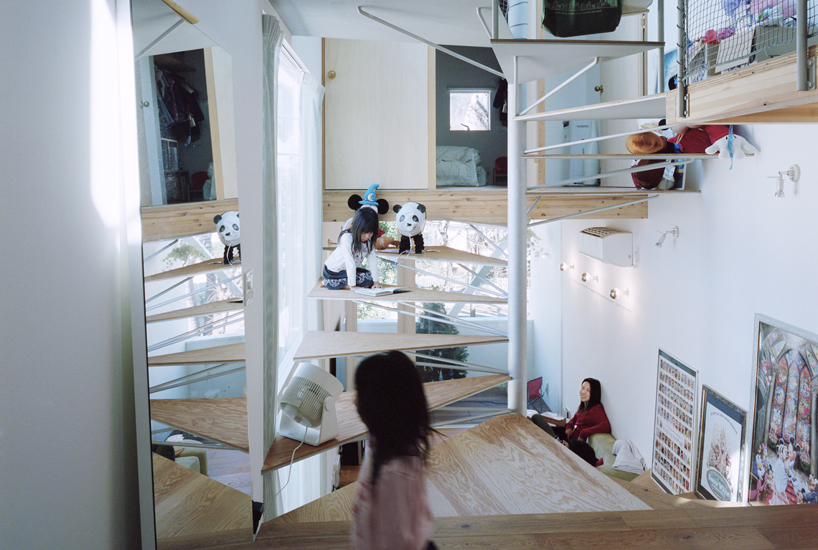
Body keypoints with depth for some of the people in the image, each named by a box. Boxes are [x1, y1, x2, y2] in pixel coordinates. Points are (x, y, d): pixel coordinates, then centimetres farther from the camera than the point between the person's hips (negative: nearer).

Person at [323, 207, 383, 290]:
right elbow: (350, 263, -32)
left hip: (348, 270, 8)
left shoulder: (369, 240, -8)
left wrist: (376, 281, -18)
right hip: (333, 271, -8)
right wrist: (352, 286, -32)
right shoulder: (347, 238, -29)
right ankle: (326, 282, -4)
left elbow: (372, 260, -11)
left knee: (369, 280, -10)